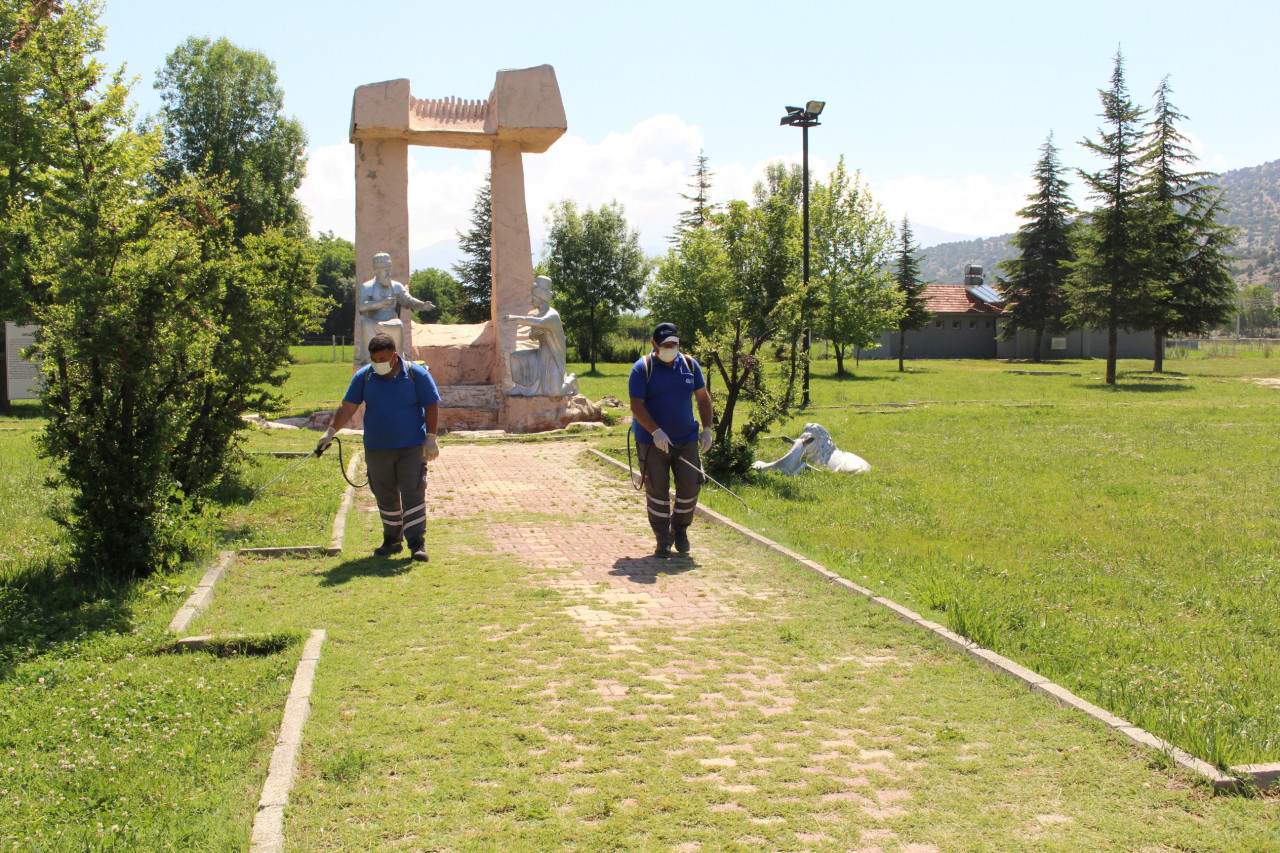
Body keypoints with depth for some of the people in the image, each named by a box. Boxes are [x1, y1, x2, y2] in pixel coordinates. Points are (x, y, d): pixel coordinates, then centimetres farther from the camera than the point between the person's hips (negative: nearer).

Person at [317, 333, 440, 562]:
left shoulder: (417, 374, -4)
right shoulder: (364, 376, 3)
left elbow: (432, 406, -1)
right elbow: (347, 407, 3)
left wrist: (431, 438, -6)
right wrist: (330, 432, -6)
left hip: (412, 447, -3)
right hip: (377, 449, 3)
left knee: (413, 493, -9)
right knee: (385, 496, 9)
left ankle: (417, 543, -6)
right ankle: (392, 539, 22)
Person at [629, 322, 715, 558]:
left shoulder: (689, 364, 5)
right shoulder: (642, 368, -8)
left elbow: (703, 397, 13)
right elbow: (636, 405, -15)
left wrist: (707, 428, 2)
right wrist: (656, 432, -27)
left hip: (686, 439, 3)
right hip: (652, 441, -3)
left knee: (690, 485, 1)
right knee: (657, 489, -1)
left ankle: (680, 530, 24)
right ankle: (663, 539, 11)